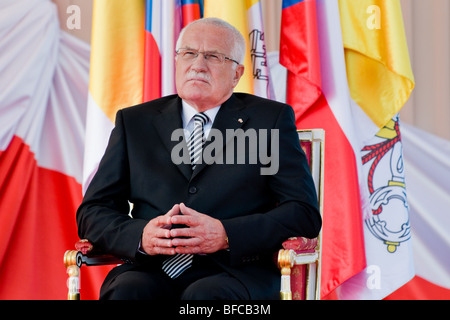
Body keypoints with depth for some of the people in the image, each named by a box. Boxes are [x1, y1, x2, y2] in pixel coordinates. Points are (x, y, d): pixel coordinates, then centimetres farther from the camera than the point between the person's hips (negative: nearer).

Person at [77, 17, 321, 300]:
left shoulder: (272, 120, 10)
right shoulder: (134, 122, 16)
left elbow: (305, 214, 1)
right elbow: (92, 212, 12)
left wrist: (225, 235, -15)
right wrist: (140, 236, -11)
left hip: (235, 272, -2)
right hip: (152, 270, 3)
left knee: (204, 296, -35)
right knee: (126, 290, -31)